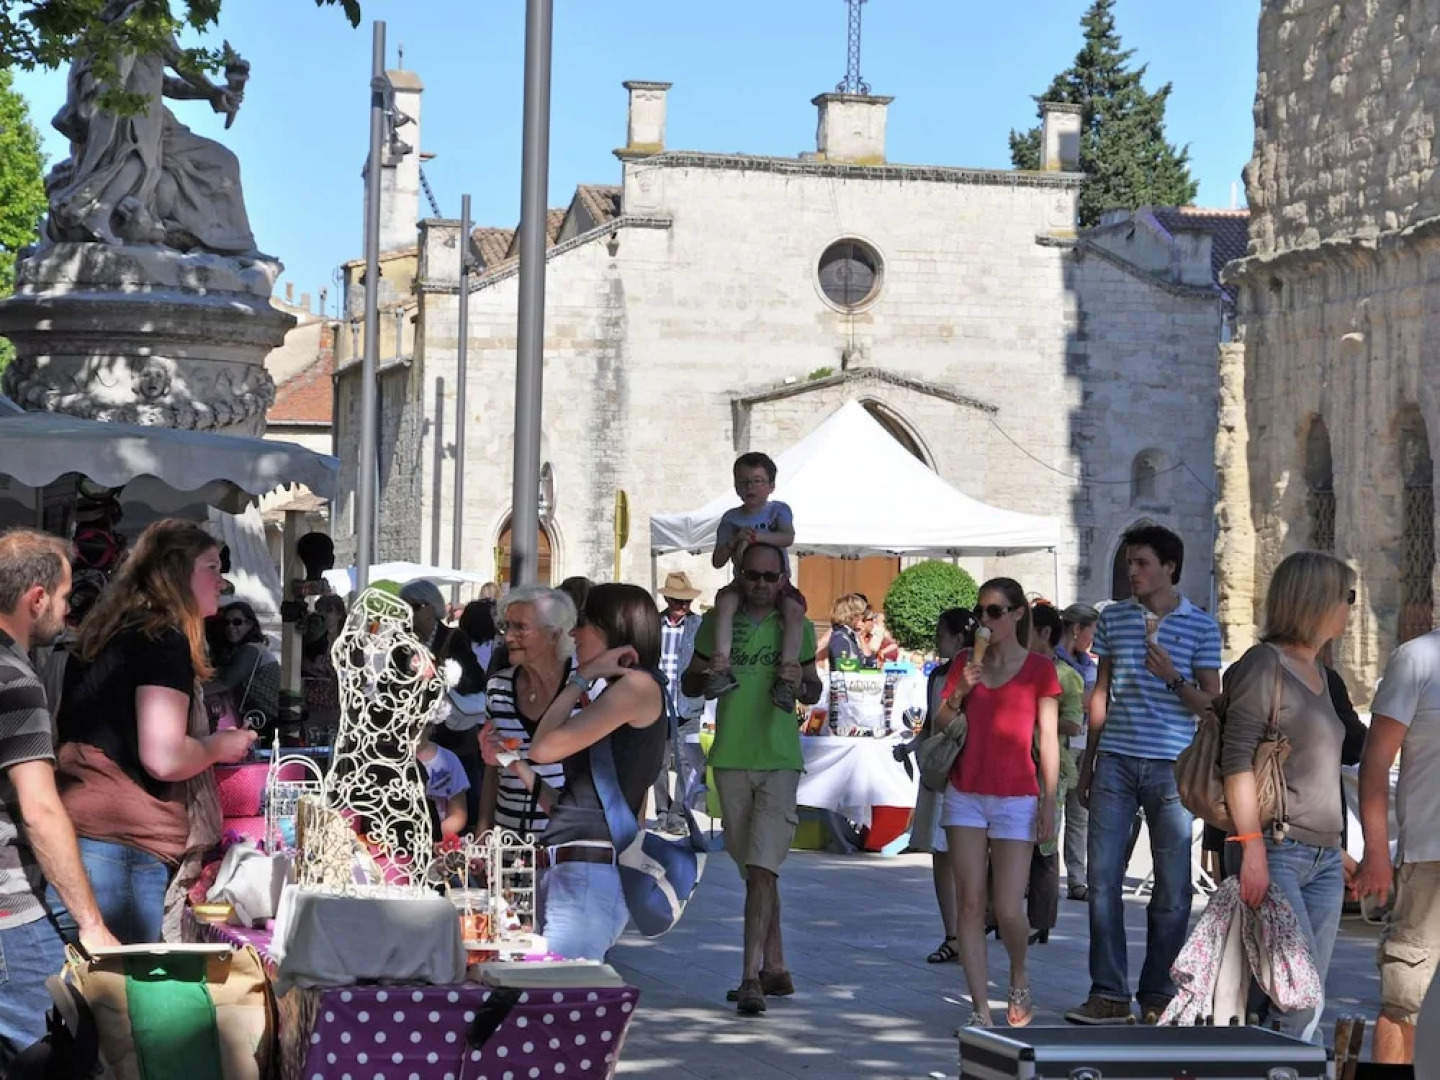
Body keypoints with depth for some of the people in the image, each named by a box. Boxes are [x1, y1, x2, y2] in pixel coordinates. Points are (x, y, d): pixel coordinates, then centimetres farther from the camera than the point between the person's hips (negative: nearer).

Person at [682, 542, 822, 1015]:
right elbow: (688, 682, 13)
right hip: (731, 758, 3)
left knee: (763, 867, -14)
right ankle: (775, 967, 22)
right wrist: (712, 676, -10)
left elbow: (814, 690, 16)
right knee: (754, 870, 10)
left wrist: (801, 685, -8)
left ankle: (752, 976, -19)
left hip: (780, 759, -2)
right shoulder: (718, 622, 7)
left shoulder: (797, 627, 6)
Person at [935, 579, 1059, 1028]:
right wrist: (959, 691, -8)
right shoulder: (966, 663, 10)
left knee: (1008, 910, -8)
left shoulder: (1038, 669, 0)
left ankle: (1019, 979, 23)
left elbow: (1047, 739, 0)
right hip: (965, 796, 3)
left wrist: (1049, 802, -6)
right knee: (970, 904, -2)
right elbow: (940, 726, 10)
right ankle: (980, 1009, 2)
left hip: (1016, 800, -3)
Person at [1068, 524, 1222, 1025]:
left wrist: (1173, 678, -16)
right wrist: (1087, 763, 15)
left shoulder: (1200, 627, 2)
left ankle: (1158, 995, 9)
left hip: (1171, 767, -2)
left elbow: (1210, 705, 2)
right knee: (1103, 877, -2)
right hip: (1115, 763, 3)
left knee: (1172, 886, 1)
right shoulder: (1113, 618, 11)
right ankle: (1108, 993, 4)